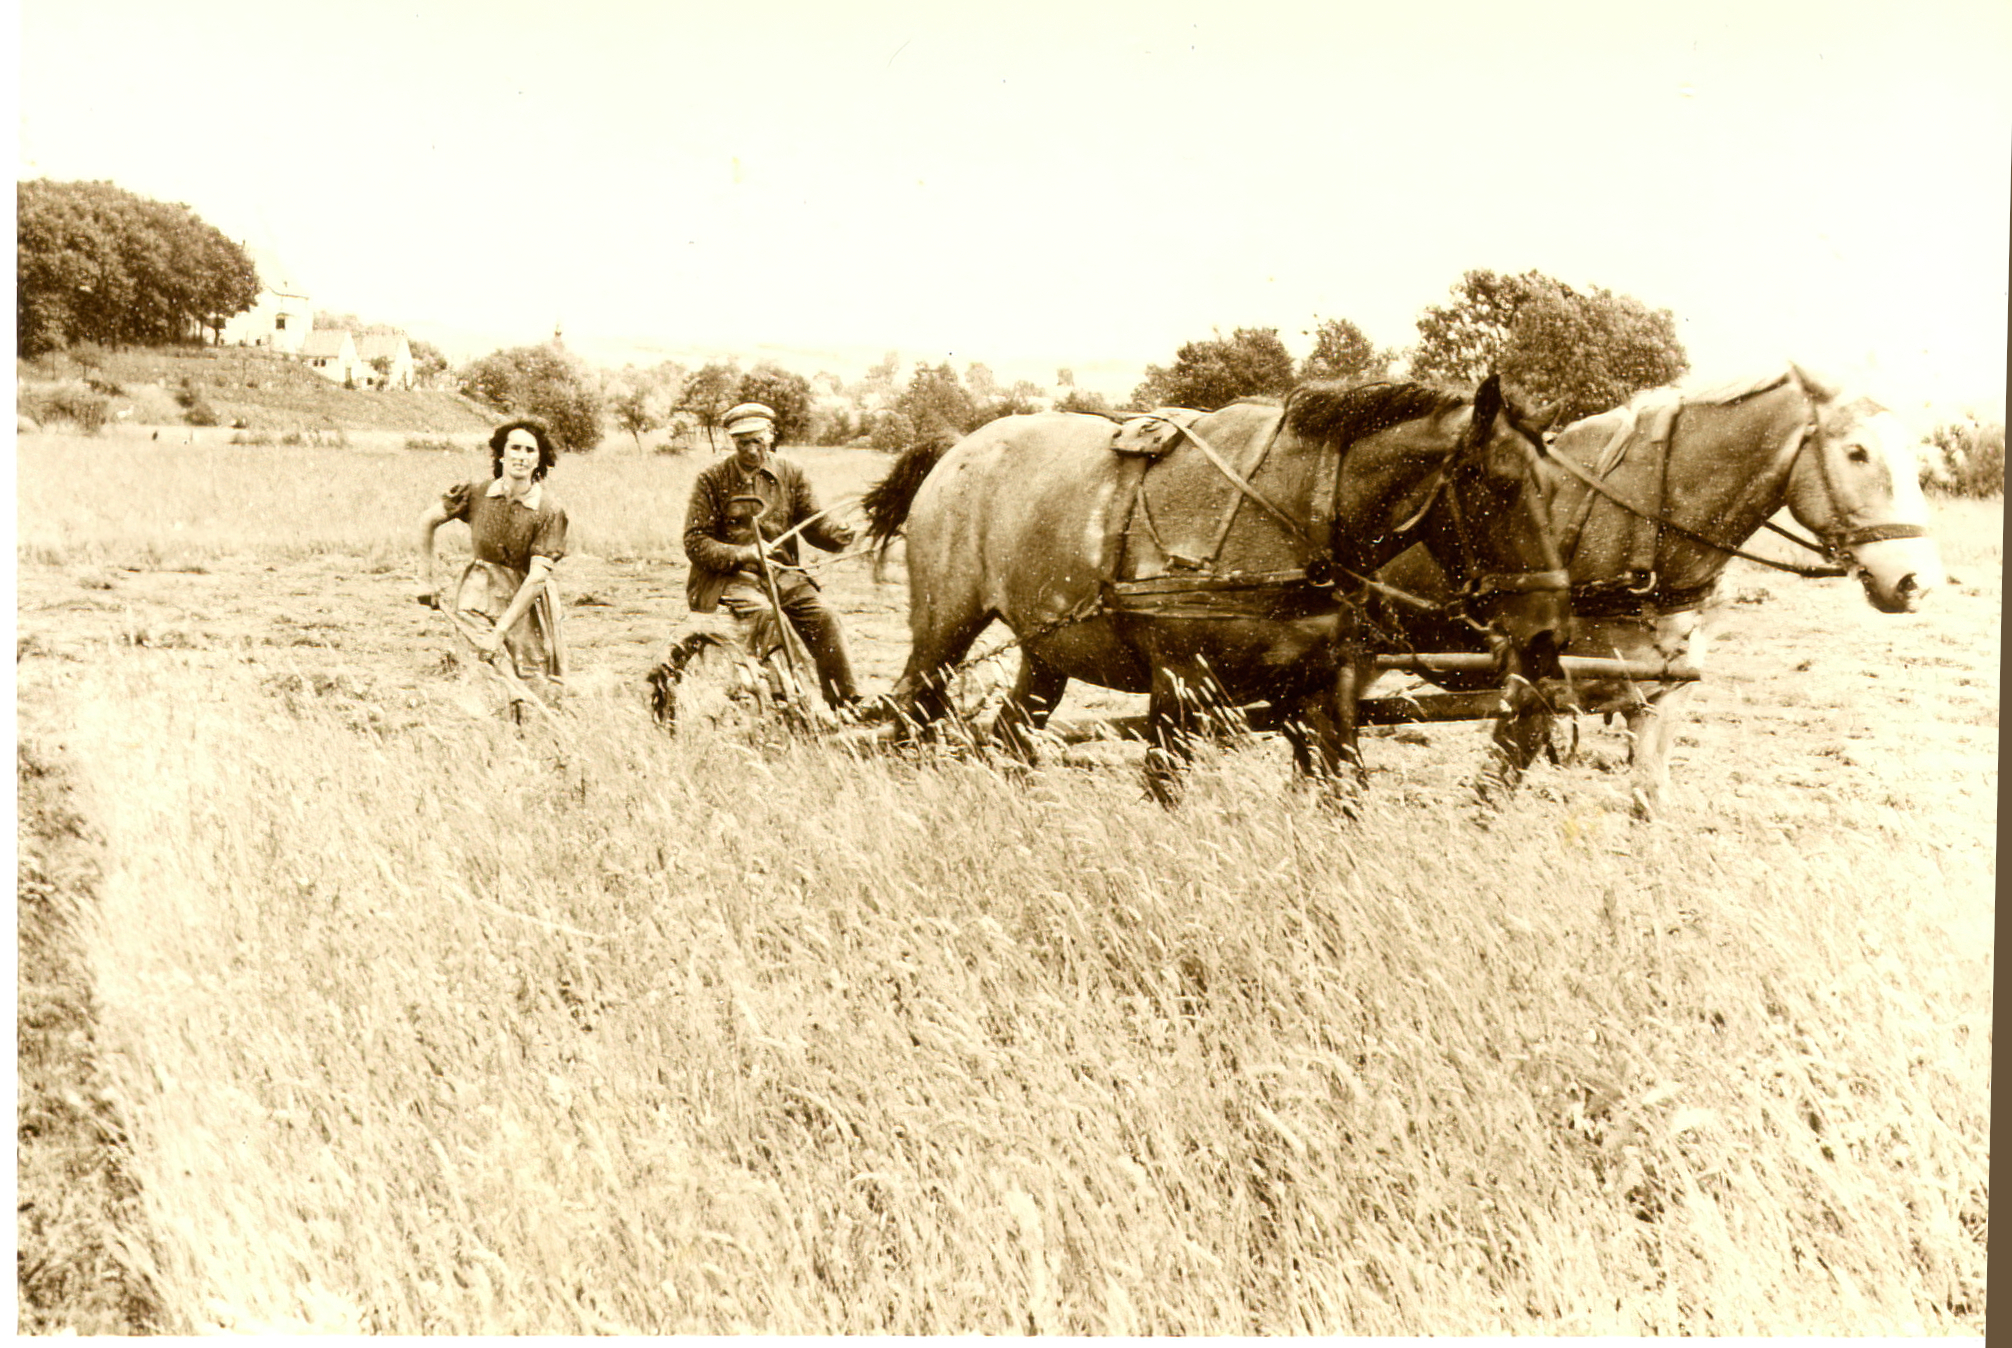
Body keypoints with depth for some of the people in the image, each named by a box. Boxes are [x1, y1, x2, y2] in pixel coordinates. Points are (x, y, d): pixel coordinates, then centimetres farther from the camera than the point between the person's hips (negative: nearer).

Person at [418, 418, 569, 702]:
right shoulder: (476, 494, -7)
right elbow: (428, 521, 9)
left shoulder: (549, 511, -15)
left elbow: (536, 578, -19)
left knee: (540, 692, -5)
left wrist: (500, 631, -22)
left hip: (526, 604, -2)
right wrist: (426, 578, 9)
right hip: (479, 594, 2)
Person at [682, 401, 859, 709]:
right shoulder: (712, 480, -1)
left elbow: (815, 523, 7)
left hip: (781, 572, 4)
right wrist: (742, 554, -20)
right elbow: (695, 543, -5)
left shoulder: (789, 473, 11)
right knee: (763, 613, -34)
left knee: (822, 616, -19)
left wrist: (846, 535, -16)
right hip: (727, 577, -4)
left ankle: (847, 703, -16)